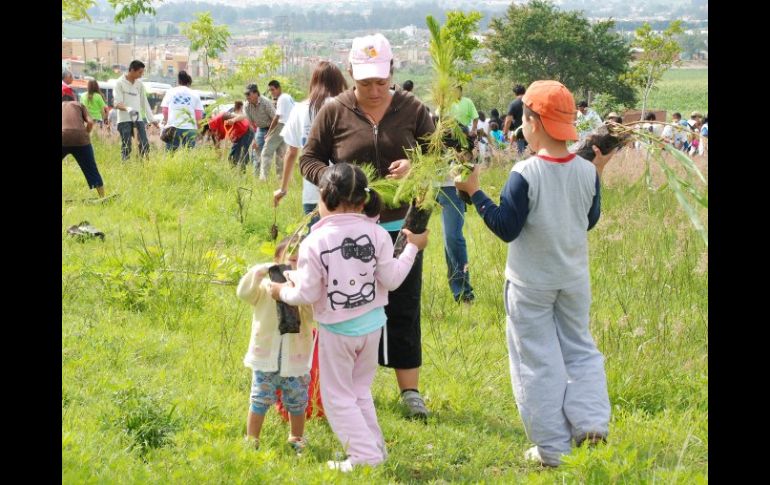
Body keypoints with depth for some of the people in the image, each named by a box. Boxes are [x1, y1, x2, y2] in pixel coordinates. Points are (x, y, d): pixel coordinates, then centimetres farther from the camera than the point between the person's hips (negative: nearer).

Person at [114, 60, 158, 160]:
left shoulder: (139, 84, 12)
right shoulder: (120, 83, -4)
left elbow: (144, 102, 19)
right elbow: (117, 104, -11)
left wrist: (152, 119, 13)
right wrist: (127, 108, -31)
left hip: (138, 119, 5)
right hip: (124, 119, -5)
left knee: (145, 145, -3)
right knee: (126, 148, -5)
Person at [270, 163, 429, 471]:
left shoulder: (314, 243, -17)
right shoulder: (376, 234, -9)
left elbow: (307, 295, -15)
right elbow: (391, 280, -6)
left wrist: (282, 292, 6)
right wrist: (412, 248, 8)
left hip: (336, 330, -4)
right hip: (371, 324, 4)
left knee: (338, 397, 10)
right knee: (360, 391, 23)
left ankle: (366, 454, 3)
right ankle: (374, 448, 25)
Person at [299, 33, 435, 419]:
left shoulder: (412, 110, 0)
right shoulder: (334, 112, -3)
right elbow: (309, 159, 2)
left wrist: (415, 167, -15)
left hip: (400, 227, 1)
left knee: (404, 310, 5)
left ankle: (409, 390, 13)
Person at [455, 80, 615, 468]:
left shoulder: (525, 174, -21)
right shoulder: (586, 171, -6)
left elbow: (506, 228, -16)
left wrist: (474, 192, -11)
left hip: (531, 284, -4)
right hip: (574, 280, 4)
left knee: (538, 361, 5)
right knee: (579, 351, 20)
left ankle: (552, 447, 7)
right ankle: (591, 425, 7)